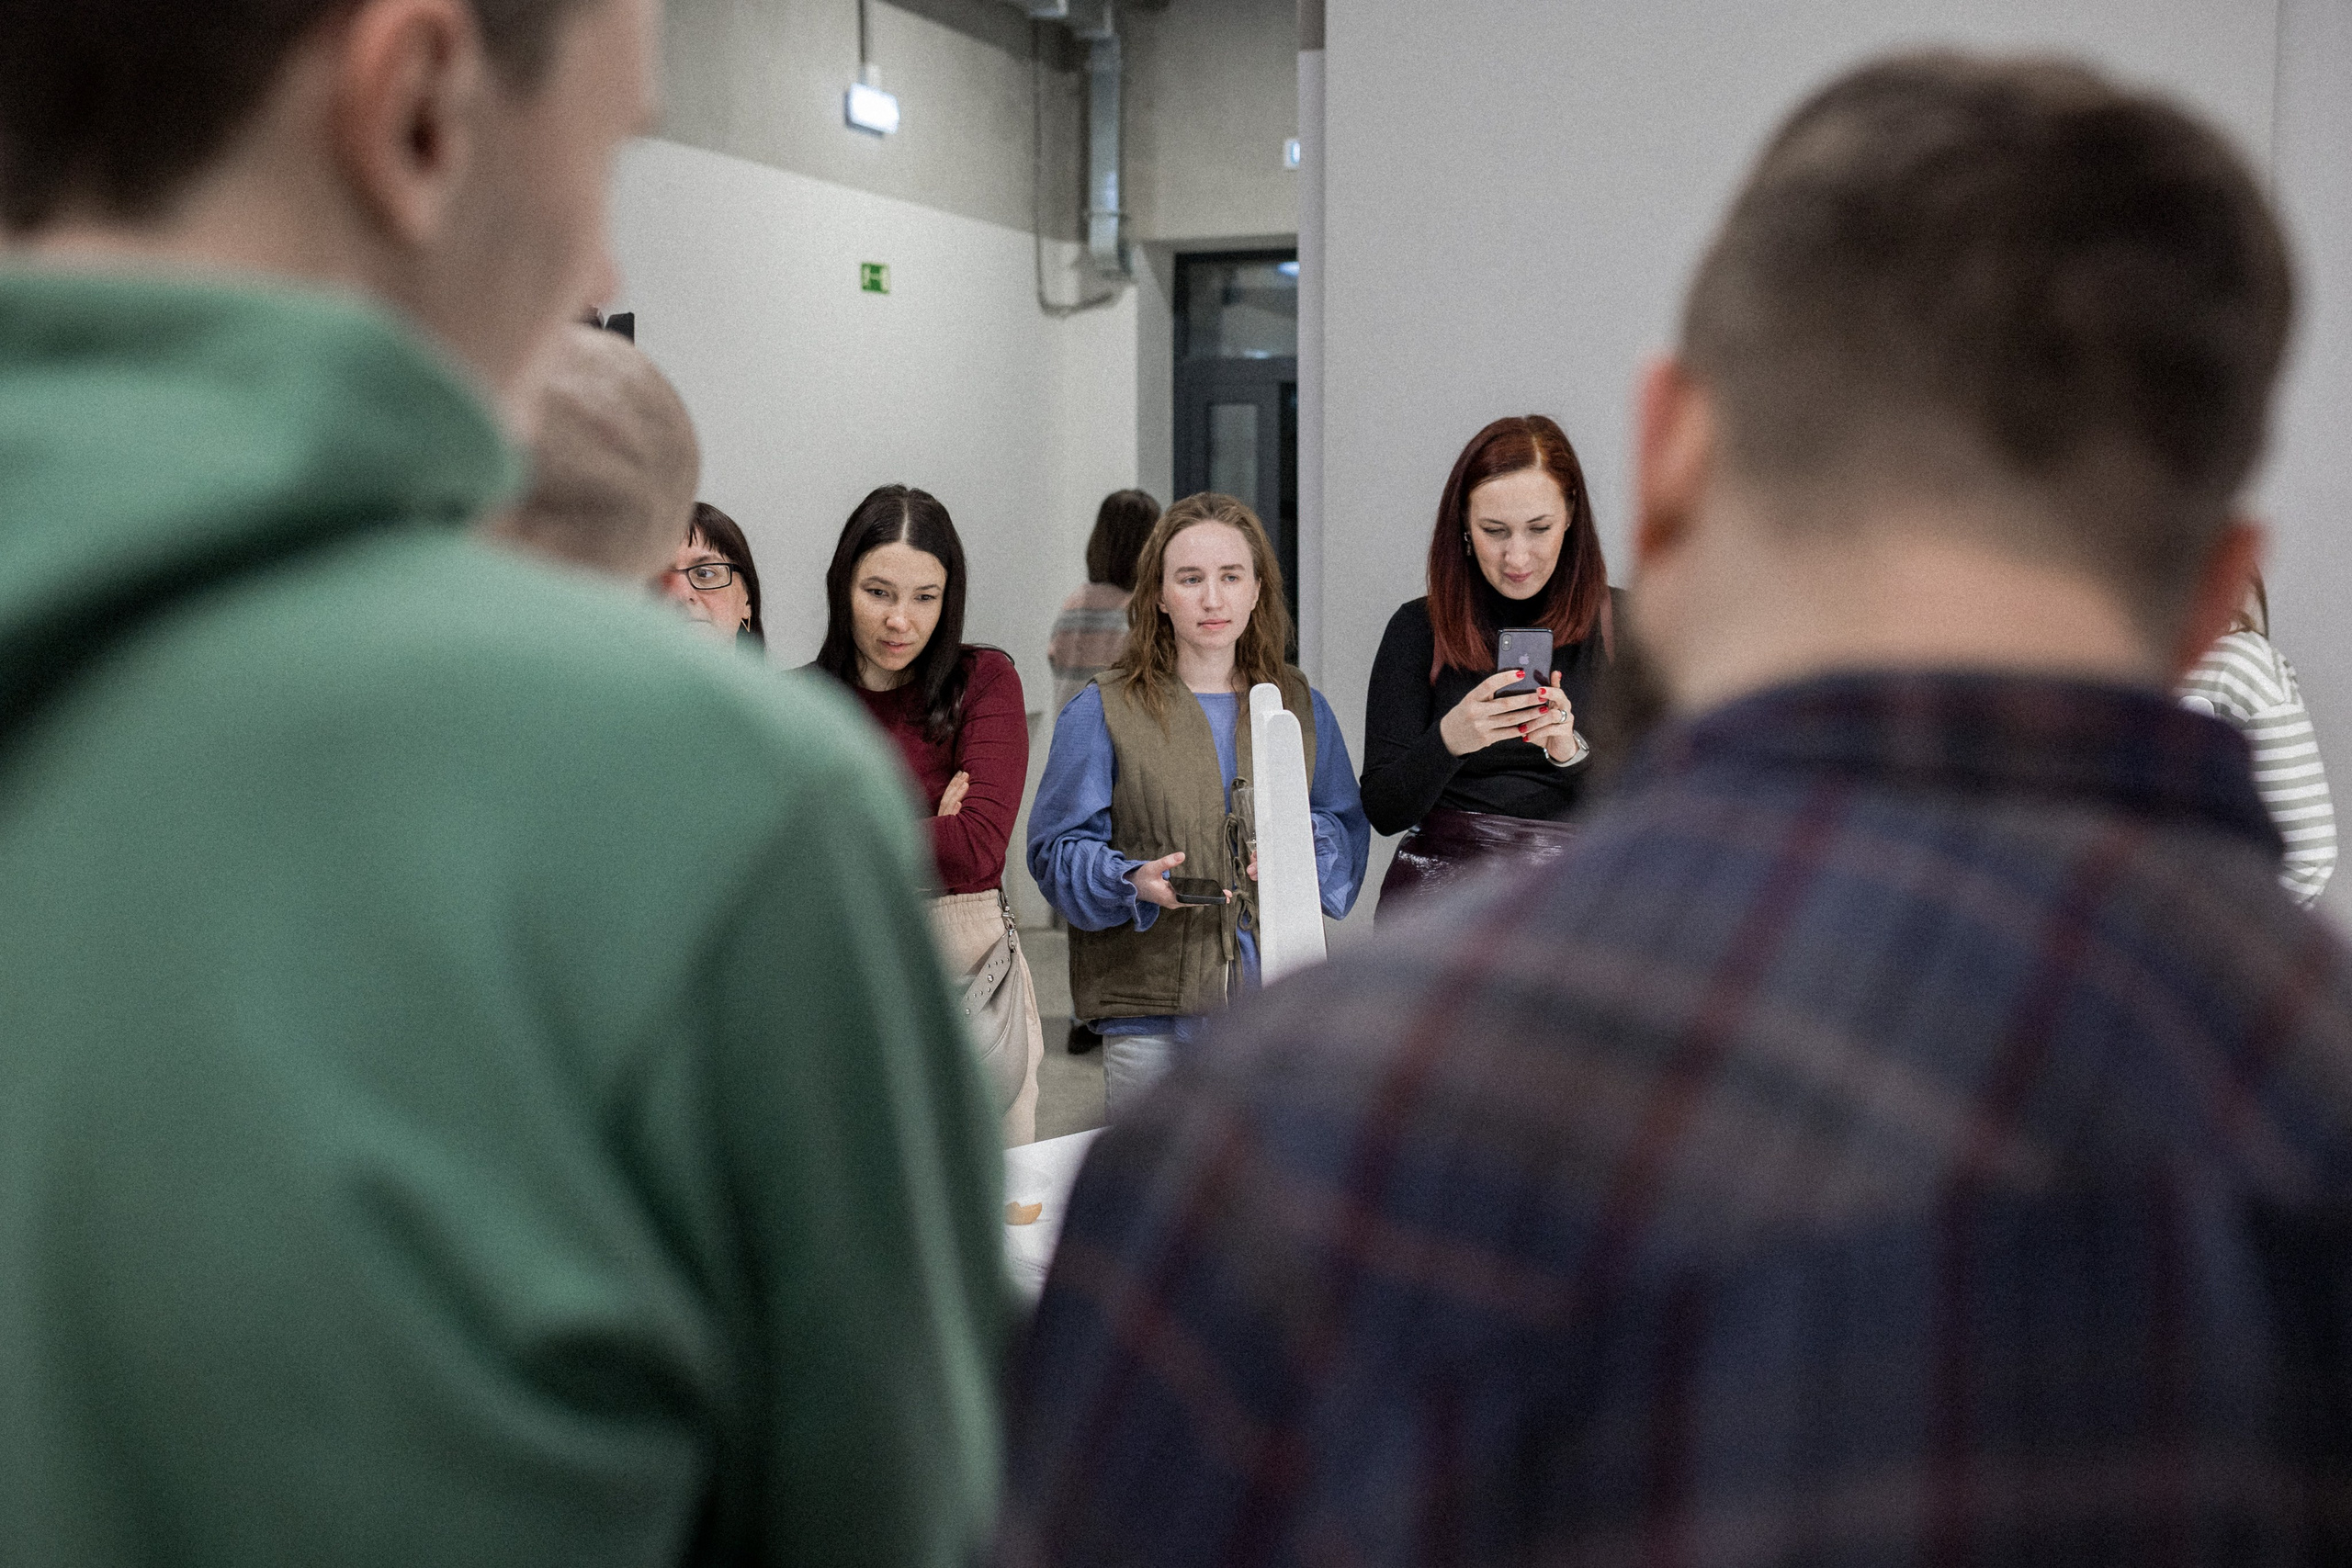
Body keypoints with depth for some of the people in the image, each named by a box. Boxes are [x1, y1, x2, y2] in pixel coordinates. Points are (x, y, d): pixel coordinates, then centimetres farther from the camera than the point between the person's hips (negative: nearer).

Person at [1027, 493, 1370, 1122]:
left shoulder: (1301, 706, 12)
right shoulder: (1102, 711, 1)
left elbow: (1348, 830, 13)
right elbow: (1057, 848, -2)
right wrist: (1133, 881, -21)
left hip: (1278, 1001, 3)